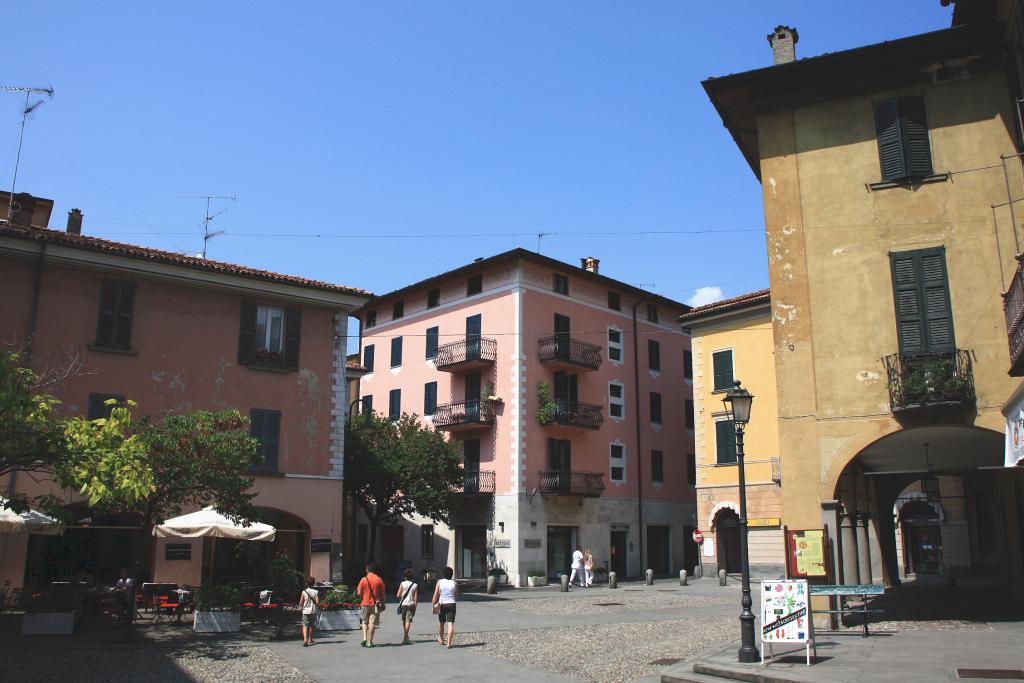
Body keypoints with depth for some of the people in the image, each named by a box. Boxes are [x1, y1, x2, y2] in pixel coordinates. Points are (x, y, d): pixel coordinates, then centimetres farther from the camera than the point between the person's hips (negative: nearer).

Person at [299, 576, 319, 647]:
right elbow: (317, 602, -9)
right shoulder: (316, 592, -5)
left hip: (305, 611, -2)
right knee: (311, 626, 18)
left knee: (305, 626, -5)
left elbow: (301, 603, -5)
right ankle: (310, 640, 31)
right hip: (313, 611, 2)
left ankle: (305, 639, -25)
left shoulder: (304, 591, -6)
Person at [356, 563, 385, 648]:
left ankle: (364, 638, -2)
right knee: (372, 623, 2)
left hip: (365, 604, 0)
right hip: (375, 604, 0)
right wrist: (382, 603, 11)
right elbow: (382, 593, 0)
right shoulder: (379, 580, -2)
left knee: (364, 622, 14)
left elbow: (359, 593, -3)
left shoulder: (363, 580, -5)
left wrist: (360, 602, 14)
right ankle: (369, 642, 1)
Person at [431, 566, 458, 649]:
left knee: (441, 623, 19)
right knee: (451, 624, -4)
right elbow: (457, 596, 8)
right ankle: (449, 643, -14)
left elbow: (435, 595, -5)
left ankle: (441, 640, 37)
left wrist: (433, 606, -1)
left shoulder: (440, 582, -1)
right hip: (451, 604, -1)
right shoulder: (454, 584, 1)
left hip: (441, 604, 1)